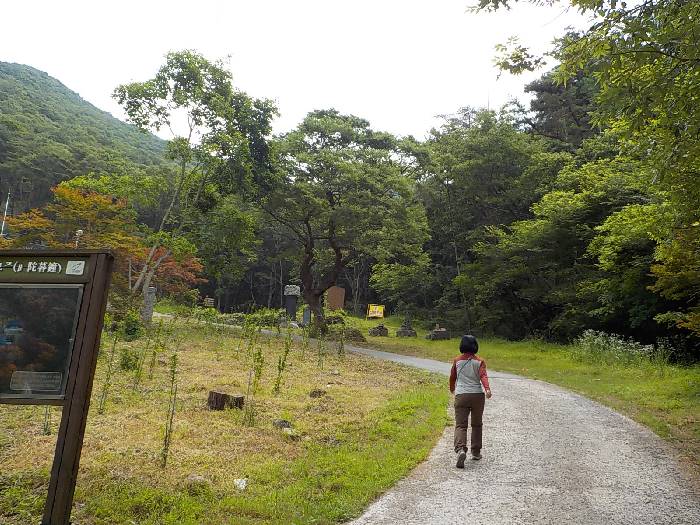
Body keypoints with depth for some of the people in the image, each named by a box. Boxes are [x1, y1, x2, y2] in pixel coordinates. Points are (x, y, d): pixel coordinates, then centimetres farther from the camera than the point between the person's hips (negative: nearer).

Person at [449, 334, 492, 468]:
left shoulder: (457, 361, 6)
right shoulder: (479, 362, 2)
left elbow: (452, 377, 16)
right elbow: (483, 376, -15)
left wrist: (452, 389, 34)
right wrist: (487, 389, -27)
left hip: (461, 395, -1)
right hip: (477, 395, 1)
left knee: (460, 425, -5)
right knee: (476, 425, 18)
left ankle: (460, 449, -27)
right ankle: (476, 452, 26)